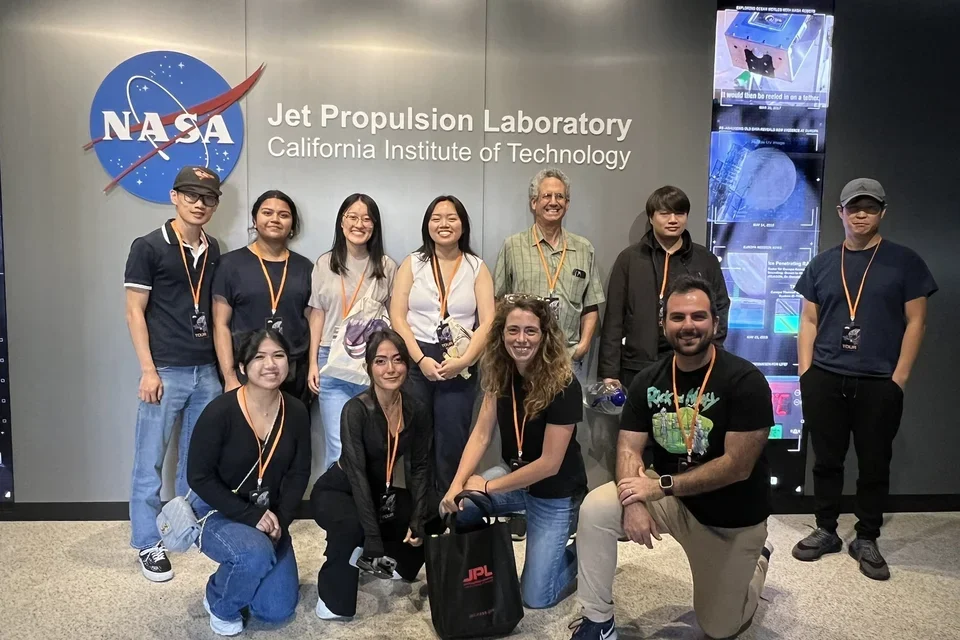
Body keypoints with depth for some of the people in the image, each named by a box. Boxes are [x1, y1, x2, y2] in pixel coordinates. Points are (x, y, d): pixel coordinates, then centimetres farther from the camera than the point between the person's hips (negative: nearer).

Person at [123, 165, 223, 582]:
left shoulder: (212, 250, 10)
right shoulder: (148, 247, -5)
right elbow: (135, 312, -7)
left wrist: (223, 364, 9)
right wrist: (148, 370, -12)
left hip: (206, 371, 5)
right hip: (166, 371, -5)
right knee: (150, 460, 4)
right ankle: (148, 544, 17)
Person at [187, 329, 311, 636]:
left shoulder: (296, 412, -9)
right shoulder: (219, 412, -23)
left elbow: (299, 473, -1)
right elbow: (199, 477, -18)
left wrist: (280, 518, -15)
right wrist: (250, 515, -23)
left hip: (268, 515, 5)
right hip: (217, 513, -4)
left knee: (279, 610, 2)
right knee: (257, 553, -36)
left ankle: (236, 574, 35)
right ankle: (220, 603, -1)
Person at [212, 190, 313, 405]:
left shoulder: (304, 267, 9)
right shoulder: (231, 264, 0)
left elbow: (311, 322, 11)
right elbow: (221, 325, -2)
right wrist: (230, 377, -9)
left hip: (296, 374, 2)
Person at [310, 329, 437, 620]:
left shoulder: (417, 410, -10)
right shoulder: (356, 410, -27)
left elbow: (420, 467, -5)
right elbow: (357, 474, -31)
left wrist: (418, 521, -14)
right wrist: (373, 539, -35)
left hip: (382, 493, 6)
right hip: (337, 491, -6)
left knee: (431, 521, -9)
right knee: (351, 524, -36)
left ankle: (391, 560, 17)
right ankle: (333, 596, -10)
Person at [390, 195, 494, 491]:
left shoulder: (477, 268, 7)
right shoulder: (412, 263, 8)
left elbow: (487, 323, -1)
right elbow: (397, 316, -1)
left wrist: (462, 361, -14)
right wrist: (421, 359, -12)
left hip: (459, 366, 0)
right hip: (414, 362, 0)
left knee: (452, 443, 5)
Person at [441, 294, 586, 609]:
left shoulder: (562, 385, -27)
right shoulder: (500, 373, -9)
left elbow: (549, 464, -25)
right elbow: (481, 433, -9)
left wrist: (488, 487, -19)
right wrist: (457, 484, -23)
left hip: (555, 493, -5)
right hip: (514, 475, 5)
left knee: (535, 597, -2)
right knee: (453, 507, -18)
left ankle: (580, 549, 22)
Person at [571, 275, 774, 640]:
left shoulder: (745, 381, -21)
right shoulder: (648, 381, -6)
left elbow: (738, 466, -23)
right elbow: (628, 449, -9)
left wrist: (660, 487, -26)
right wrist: (634, 503, -29)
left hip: (732, 518, -3)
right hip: (669, 496, 3)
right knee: (595, 509, -23)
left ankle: (756, 559, 40)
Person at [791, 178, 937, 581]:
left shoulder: (905, 262, 2)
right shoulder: (821, 265, 8)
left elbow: (915, 322, 0)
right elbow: (809, 321, 9)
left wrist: (898, 378, -6)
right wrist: (805, 373, 1)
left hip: (879, 383, -2)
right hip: (825, 379, 2)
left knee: (874, 464, 8)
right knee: (827, 460, 9)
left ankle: (866, 540, 23)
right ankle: (826, 531, 24)